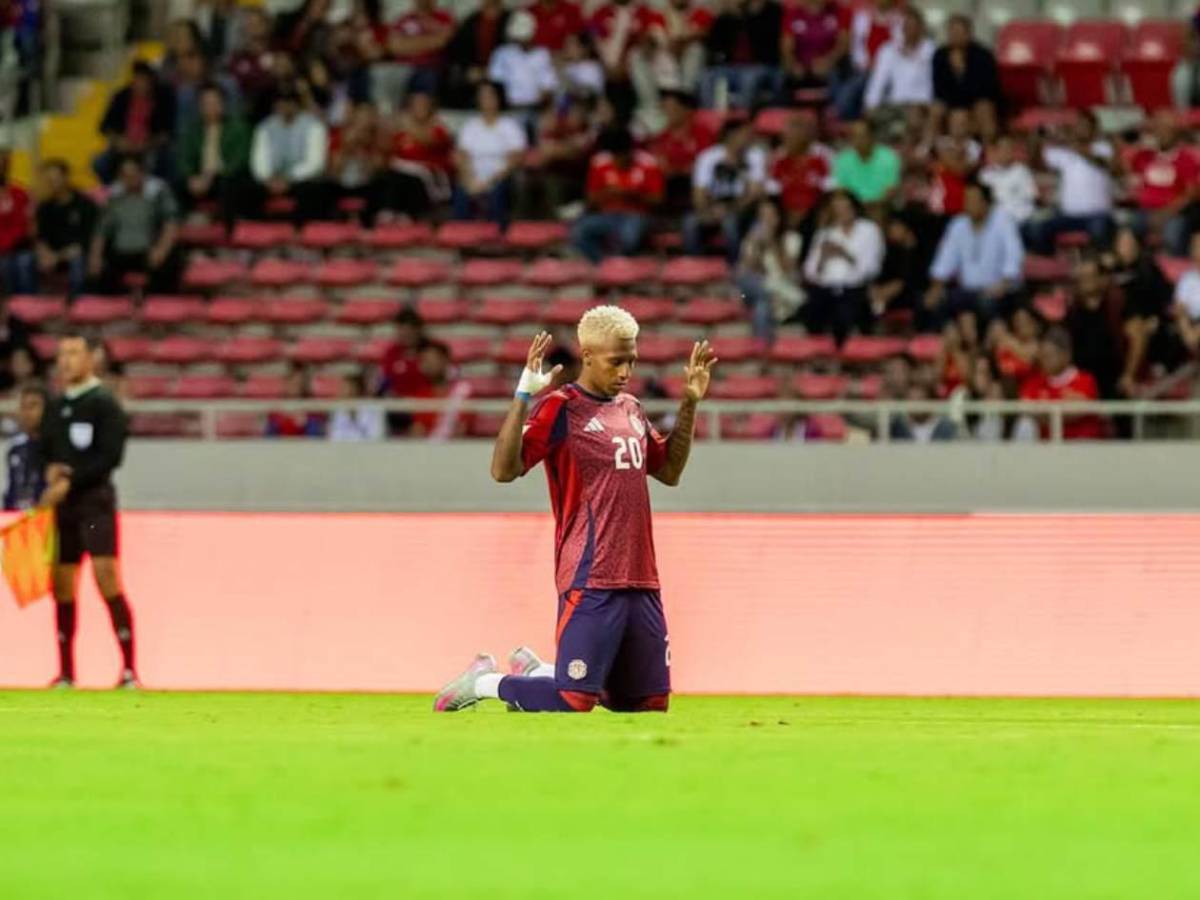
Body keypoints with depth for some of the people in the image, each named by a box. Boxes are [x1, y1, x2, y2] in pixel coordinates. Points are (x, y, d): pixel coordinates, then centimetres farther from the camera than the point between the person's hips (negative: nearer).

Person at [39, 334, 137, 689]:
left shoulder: (104, 403, -5)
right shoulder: (56, 407, 15)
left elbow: (111, 457, -13)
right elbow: (46, 450, 21)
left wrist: (70, 480, -17)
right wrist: (51, 470, -2)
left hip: (95, 499, -7)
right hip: (60, 503, 7)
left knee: (107, 577, -16)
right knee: (62, 586, 6)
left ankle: (129, 669, -17)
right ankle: (66, 672, 14)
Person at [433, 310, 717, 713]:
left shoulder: (631, 410, 16)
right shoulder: (560, 408, -8)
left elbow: (669, 470, 28)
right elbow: (503, 469, -19)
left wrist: (690, 403, 21)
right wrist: (523, 397, -27)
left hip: (641, 584, 8)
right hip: (590, 583, -8)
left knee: (649, 702, 11)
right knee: (574, 702, -15)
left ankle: (536, 672, 29)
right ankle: (486, 683, 11)